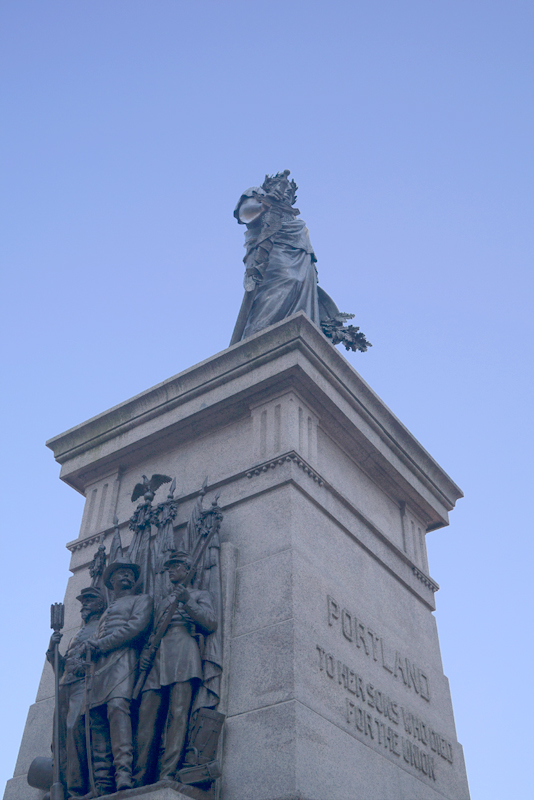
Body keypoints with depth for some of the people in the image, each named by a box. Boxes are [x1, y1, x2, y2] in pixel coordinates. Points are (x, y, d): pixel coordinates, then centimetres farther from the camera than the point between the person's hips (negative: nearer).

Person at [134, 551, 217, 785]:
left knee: (177, 714, -17)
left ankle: (168, 774, -22)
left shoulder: (199, 594, 20)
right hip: (157, 660, 5)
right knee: (146, 716, -8)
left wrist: (188, 601, -7)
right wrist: (145, 653, 9)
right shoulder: (162, 602, 35)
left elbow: (211, 622, 4)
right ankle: (139, 780, -11)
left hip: (182, 654, -5)